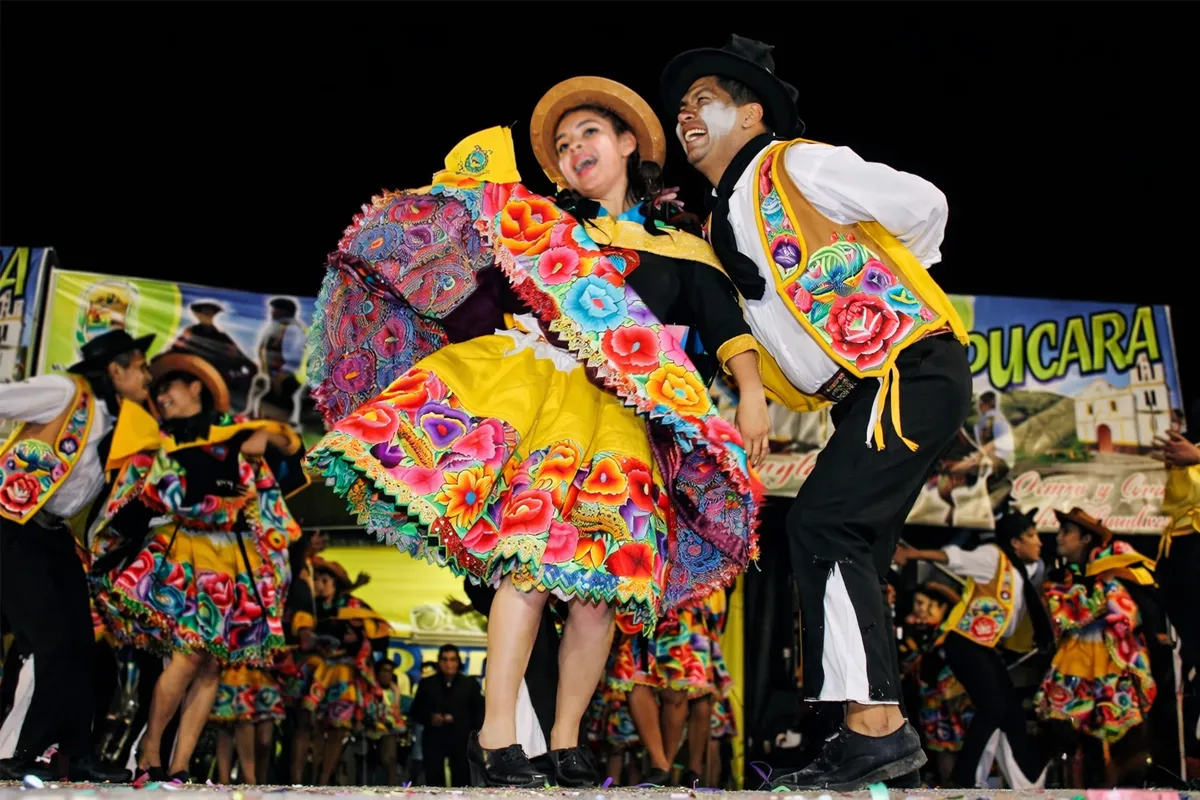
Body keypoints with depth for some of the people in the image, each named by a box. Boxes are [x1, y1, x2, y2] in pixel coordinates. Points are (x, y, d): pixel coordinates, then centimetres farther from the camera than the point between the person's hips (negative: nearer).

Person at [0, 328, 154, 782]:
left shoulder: (125, 422, 10)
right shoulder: (66, 391, -11)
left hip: (54, 534, 8)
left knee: (79, 642, 4)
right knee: (53, 638, -9)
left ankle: (77, 756, 12)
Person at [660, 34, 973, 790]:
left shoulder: (797, 164, -5)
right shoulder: (720, 229, 17)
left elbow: (924, 205, -7)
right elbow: (722, 311, 21)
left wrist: (881, 288, 6)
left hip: (914, 371, -9)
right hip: (866, 392, 9)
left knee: (823, 525, -18)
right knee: (847, 555, 6)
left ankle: (876, 724, -14)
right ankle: (874, 733, 12)